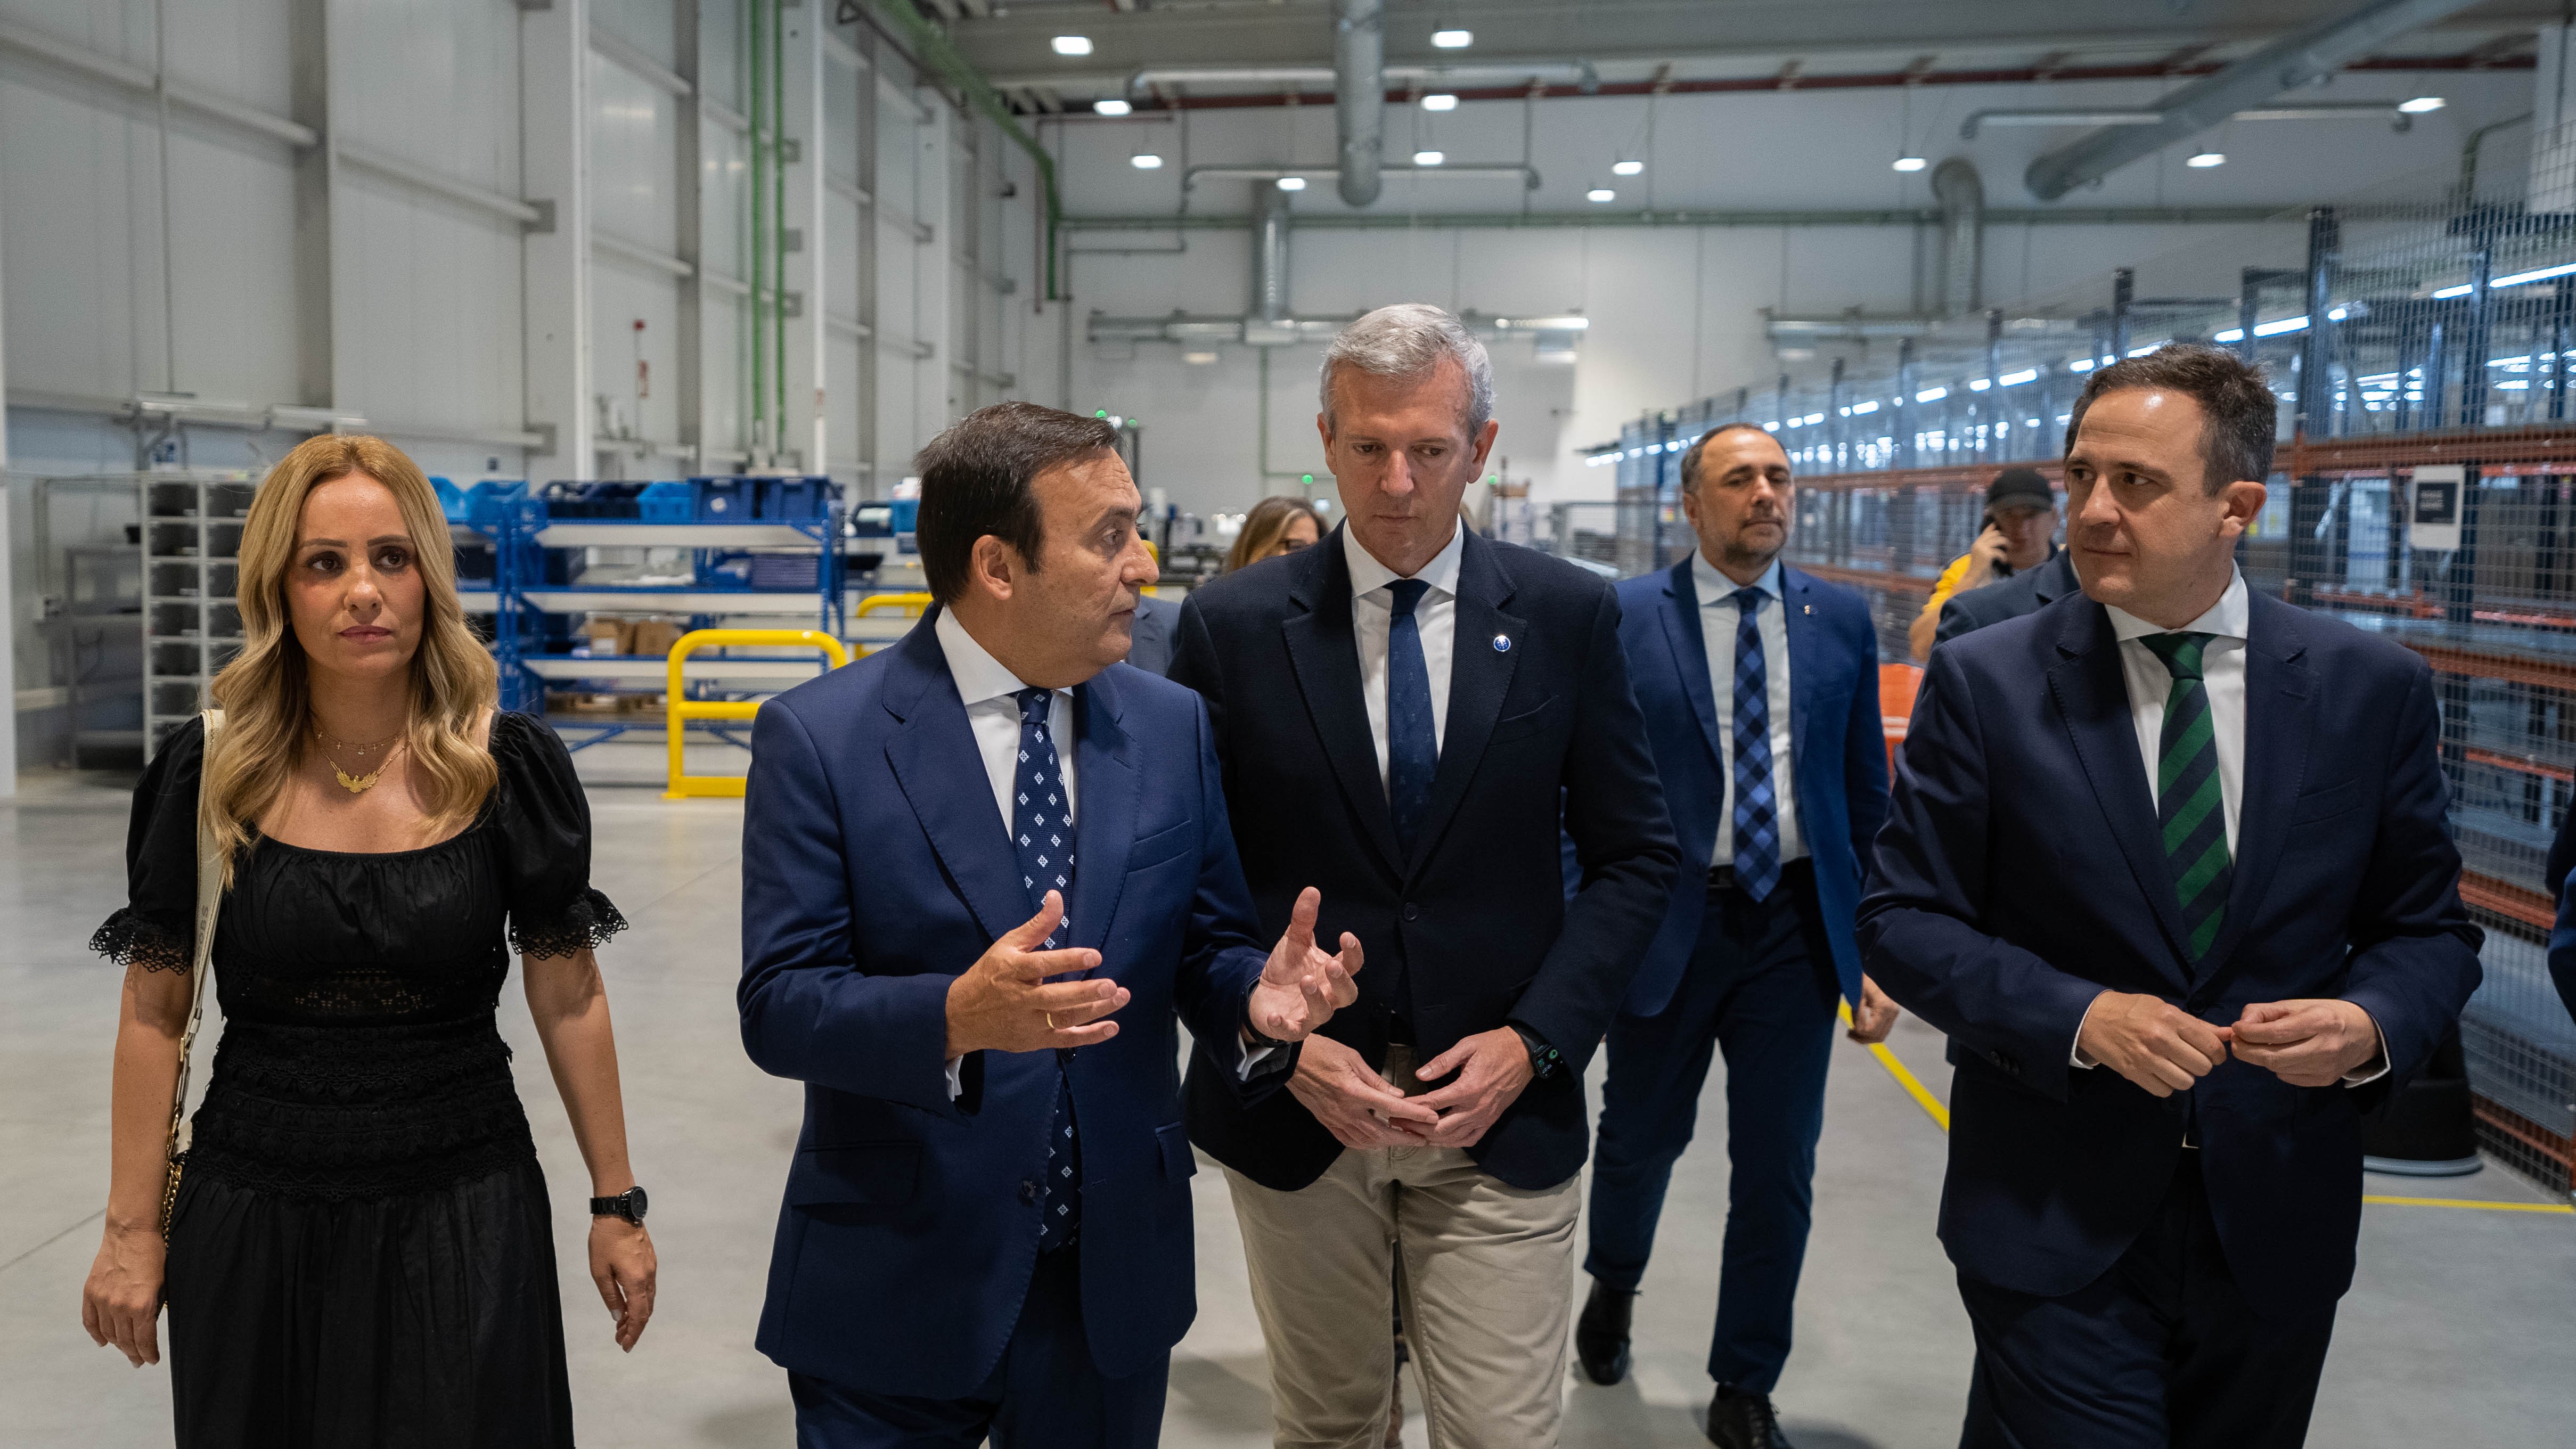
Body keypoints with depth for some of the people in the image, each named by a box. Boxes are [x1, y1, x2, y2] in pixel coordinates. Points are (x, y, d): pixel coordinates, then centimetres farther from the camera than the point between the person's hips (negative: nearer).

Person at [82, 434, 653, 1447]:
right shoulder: (207, 774, -4)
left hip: (467, 1220, -1)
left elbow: (568, 999, -1)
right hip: (252, 1228, 1)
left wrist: (616, 1208, 1)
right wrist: (132, 1230, 3)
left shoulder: (512, 766, -7)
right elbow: (154, 1014, 3)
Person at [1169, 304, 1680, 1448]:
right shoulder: (1231, 624, -3)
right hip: (1296, 1105, 0)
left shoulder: (1568, 616, -1)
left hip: (1501, 1113, 0)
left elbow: (1632, 856, 3)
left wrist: (1535, 1038, -8)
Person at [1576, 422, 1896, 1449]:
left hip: (1797, 921, 2)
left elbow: (1867, 793, 7)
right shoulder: (1625, 619, -6)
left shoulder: (1841, 619, 4)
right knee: (1641, 1138, 16)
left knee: (1778, 1170, 8)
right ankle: (1613, 1287, 48)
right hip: (1669, 920, -2)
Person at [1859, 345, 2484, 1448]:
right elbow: (1903, 920, -6)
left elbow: (2428, 929, 6)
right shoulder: (1984, 684, -7)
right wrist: (2079, 1018, -19)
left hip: (2278, 1221, 3)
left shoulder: (2372, 688, -1)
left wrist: (2373, 1025, -15)